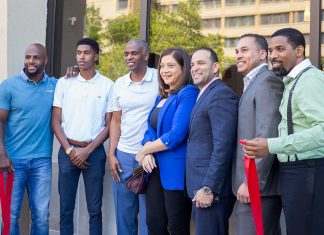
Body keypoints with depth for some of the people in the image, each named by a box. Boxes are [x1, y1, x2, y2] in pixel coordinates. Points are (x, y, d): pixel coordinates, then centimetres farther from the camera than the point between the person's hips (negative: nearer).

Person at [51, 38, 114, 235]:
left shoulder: (108, 85, 1)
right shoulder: (64, 83, 5)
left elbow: (109, 125, 1)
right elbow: (56, 121, 5)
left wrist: (87, 150, -8)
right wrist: (70, 150, -6)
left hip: (94, 152, -1)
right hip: (68, 151, 1)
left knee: (95, 209, 5)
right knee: (66, 208, 5)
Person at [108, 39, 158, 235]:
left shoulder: (160, 79, -5)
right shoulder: (119, 83, 10)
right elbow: (116, 121, 13)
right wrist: (111, 155, 5)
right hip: (123, 155, 4)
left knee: (149, 215, 4)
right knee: (124, 214, 12)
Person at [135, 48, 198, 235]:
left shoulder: (188, 93, -11)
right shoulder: (162, 96, 16)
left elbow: (176, 135, -19)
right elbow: (151, 130, 15)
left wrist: (144, 150, -7)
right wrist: (147, 154, -7)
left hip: (176, 170, -8)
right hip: (156, 169, 8)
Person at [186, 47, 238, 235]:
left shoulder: (220, 94, -14)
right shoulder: (204, 95, 17)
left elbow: (223, 146, -21)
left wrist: (209, 188, -21)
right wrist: (201, 187, 12)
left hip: (212, 187, -9)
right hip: (201, 186, 9)